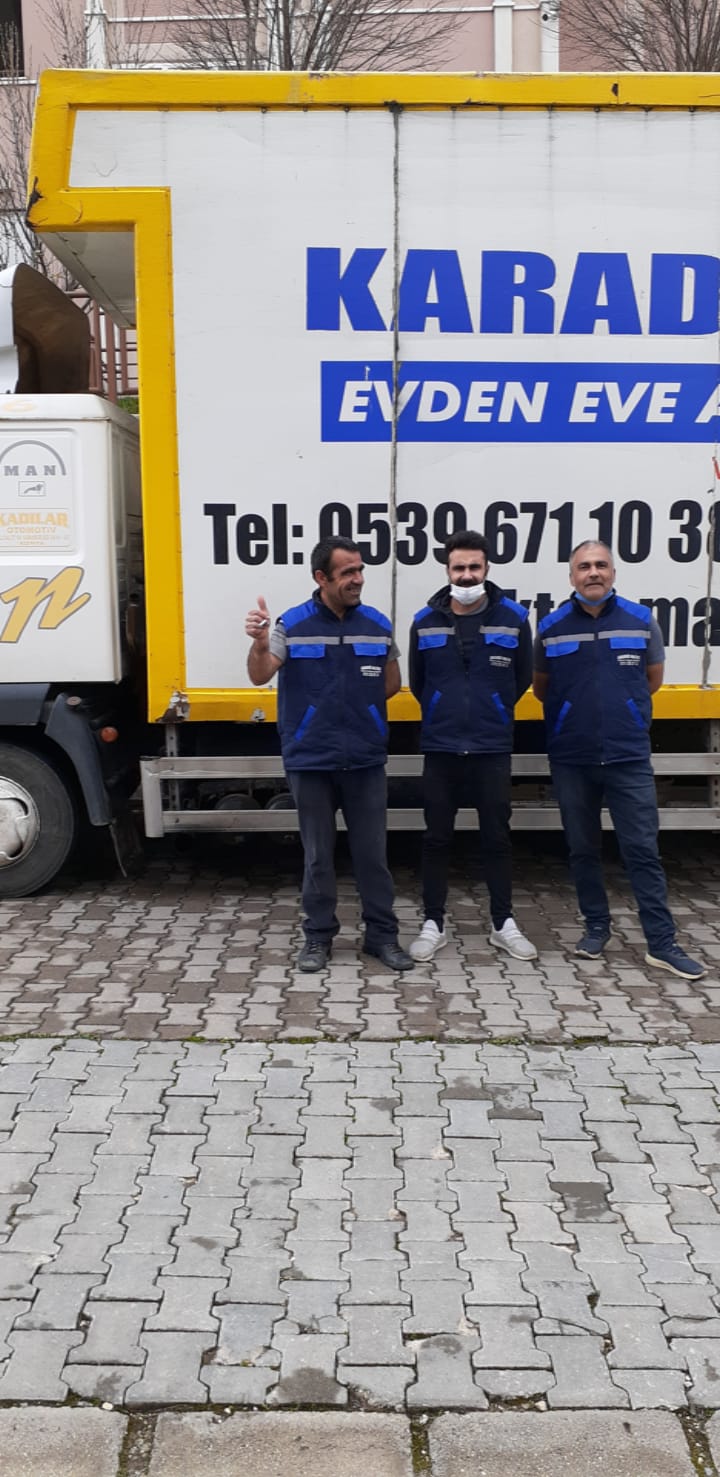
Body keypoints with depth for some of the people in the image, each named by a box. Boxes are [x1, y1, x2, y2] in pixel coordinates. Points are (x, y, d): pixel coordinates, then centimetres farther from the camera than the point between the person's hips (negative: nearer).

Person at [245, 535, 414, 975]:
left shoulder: (378, 625, 2)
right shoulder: (292, 625, -4)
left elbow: (392, 683, 13)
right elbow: (260, 676, -11)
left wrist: (356, 706, -2)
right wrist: (260, 643, -31)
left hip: (366, 760, 2)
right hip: (311, 760, -1)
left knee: (372, 852, 7)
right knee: (318, 854, 9)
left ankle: (382, 935, 18)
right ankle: (319, 936, 20)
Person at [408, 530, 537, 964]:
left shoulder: (513, 618, -4)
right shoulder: (425, 621, -1)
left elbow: (522, 679, 10)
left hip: (493, 748, 0)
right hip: (441, 748, 1)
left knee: (497, 837, 7)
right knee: (437, 838, 6)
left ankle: (504, 924, 19)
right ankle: (434, 924, 17)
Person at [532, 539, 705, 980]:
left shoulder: (641, 620, -1)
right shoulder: (551, 628, 0)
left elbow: (653, 678, 13)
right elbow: (541, 688, 13)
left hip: (629, 757, -1)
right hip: (571, 759, 1)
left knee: (643, 850, 0)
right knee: (583, 849, 11)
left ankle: (662, 943, 4)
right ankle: (597, 927, 25)